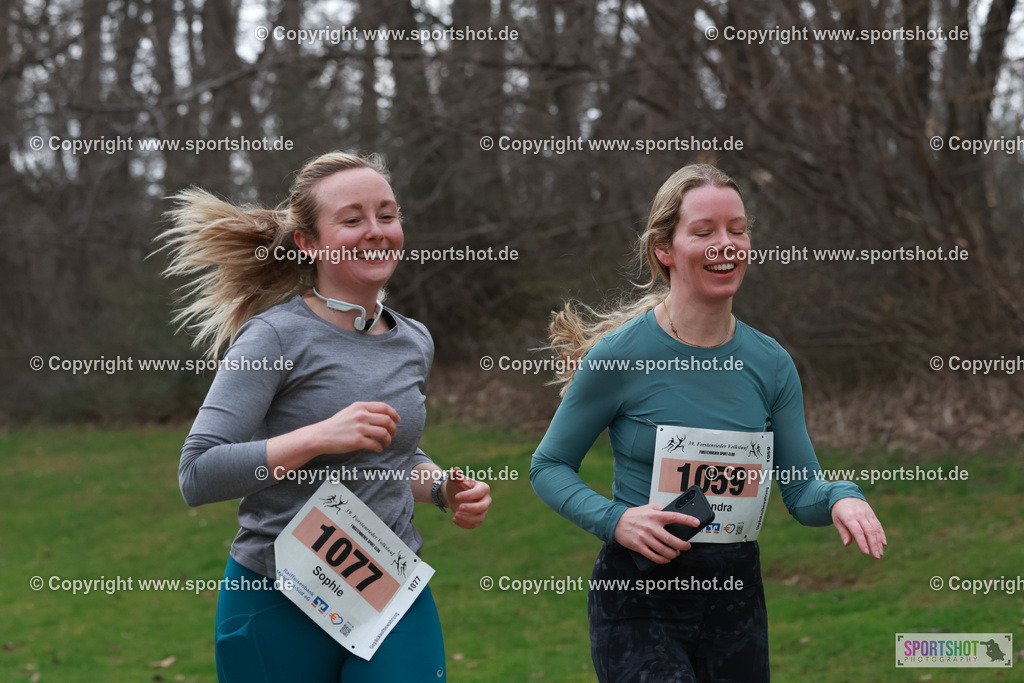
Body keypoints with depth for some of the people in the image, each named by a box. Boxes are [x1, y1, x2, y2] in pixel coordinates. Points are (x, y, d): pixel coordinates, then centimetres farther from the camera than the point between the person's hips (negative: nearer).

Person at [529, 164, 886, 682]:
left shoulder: (770, 363, 1)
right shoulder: (618, 355, -11)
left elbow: (801, 490, 5)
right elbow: (548, 467, -2)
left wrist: (840, 499, -18)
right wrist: (614, 519, -19)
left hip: (737, 592, 5)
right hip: (638, 602, -5)